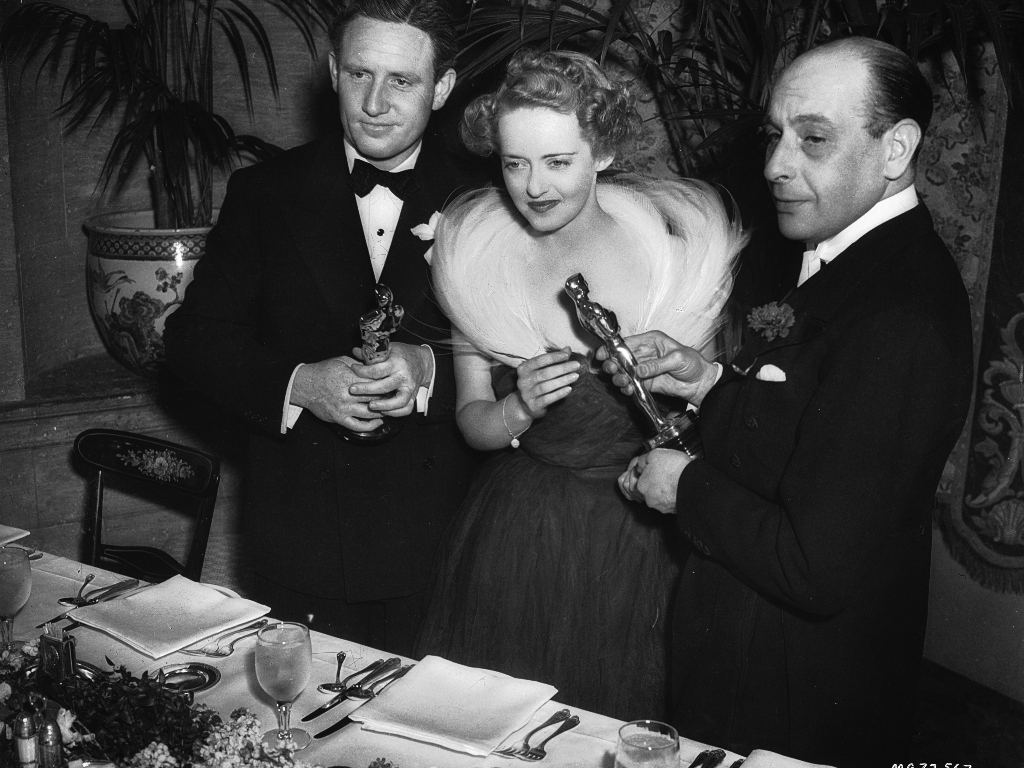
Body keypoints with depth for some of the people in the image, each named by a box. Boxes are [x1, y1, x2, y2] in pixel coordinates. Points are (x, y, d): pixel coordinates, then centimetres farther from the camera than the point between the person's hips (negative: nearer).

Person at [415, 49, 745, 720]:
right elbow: (472, 422, 0)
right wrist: (522, 408, -18)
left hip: (640, 539, -1)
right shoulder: (476, 256, -5)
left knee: (619, 721, 14)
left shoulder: (677, 247, -11)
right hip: (514, 537, 2)